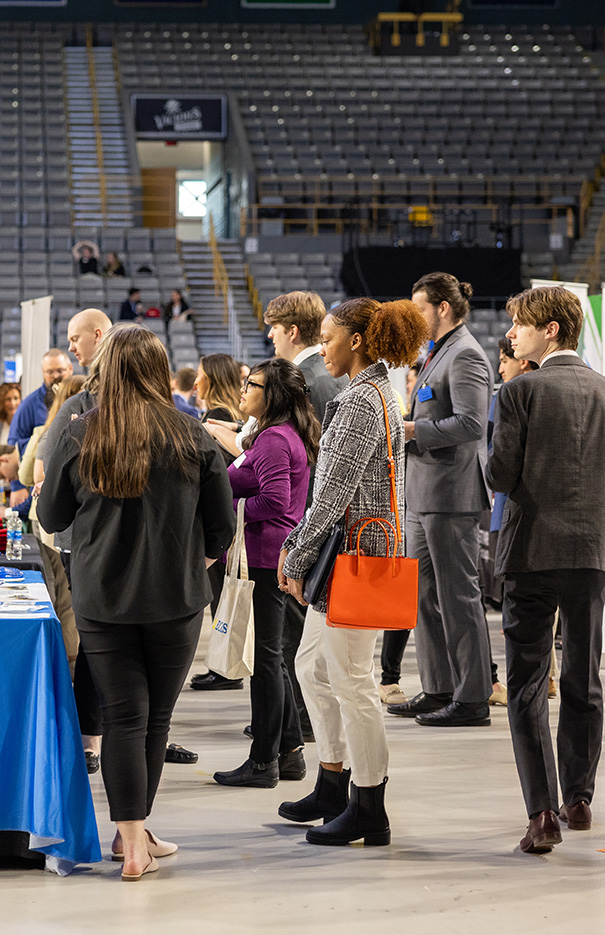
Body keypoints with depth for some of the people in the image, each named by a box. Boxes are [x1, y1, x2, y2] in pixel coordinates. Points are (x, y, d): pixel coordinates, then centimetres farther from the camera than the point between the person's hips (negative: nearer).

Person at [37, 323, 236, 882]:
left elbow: (51, 517, 5)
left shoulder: (81, 437, -6)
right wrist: (205, 555, 22)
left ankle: (132, 838, -4)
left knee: (124, 715, 3)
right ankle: (134, 830, 20)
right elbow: (223, 522, 1)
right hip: (176, 599, 0)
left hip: (101, 599, 0)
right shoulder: (192, 437, -6)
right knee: (156, 715, 12)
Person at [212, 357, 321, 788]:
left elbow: (274, 501, -24)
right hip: (274, 555, 11)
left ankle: (263, 761, 2)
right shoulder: (290, 435, 16)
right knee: (270, 656, 16)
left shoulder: (274, 439, -16)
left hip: (264, 557, -11)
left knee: (264, 657, -4)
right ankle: (289, 751, 21)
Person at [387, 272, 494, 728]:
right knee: (425, 594, 14)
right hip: (425, 492, 11)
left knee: (459, 595, -6)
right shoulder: (440, 353, 19)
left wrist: (410, 429, -20)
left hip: (452, 493, -11)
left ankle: (473, 700, -1)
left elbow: (470, 423, -23)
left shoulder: (466, 355, -13)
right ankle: (439, 689, 21)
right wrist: (407, 428, 10)